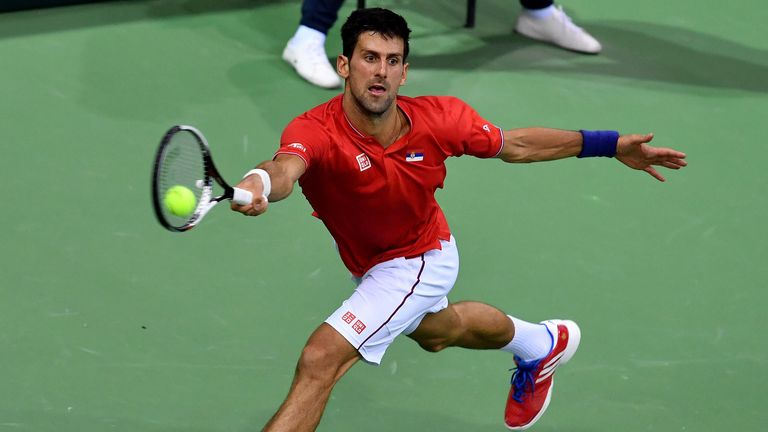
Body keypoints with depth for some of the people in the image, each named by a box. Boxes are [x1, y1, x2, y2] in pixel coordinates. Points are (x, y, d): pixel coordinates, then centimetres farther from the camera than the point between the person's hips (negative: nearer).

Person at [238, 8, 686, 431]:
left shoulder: (439, 119, -30)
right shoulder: (314, 130, -34)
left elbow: (515, 144, -12)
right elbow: (287, 166, -58)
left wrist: (612, 144, -12)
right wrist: (261, 182, -83)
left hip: (420, 259, -3)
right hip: (367, 265, 3)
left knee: (320, 362, -20)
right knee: (437, 331, 34)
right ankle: (541, 343, 65)